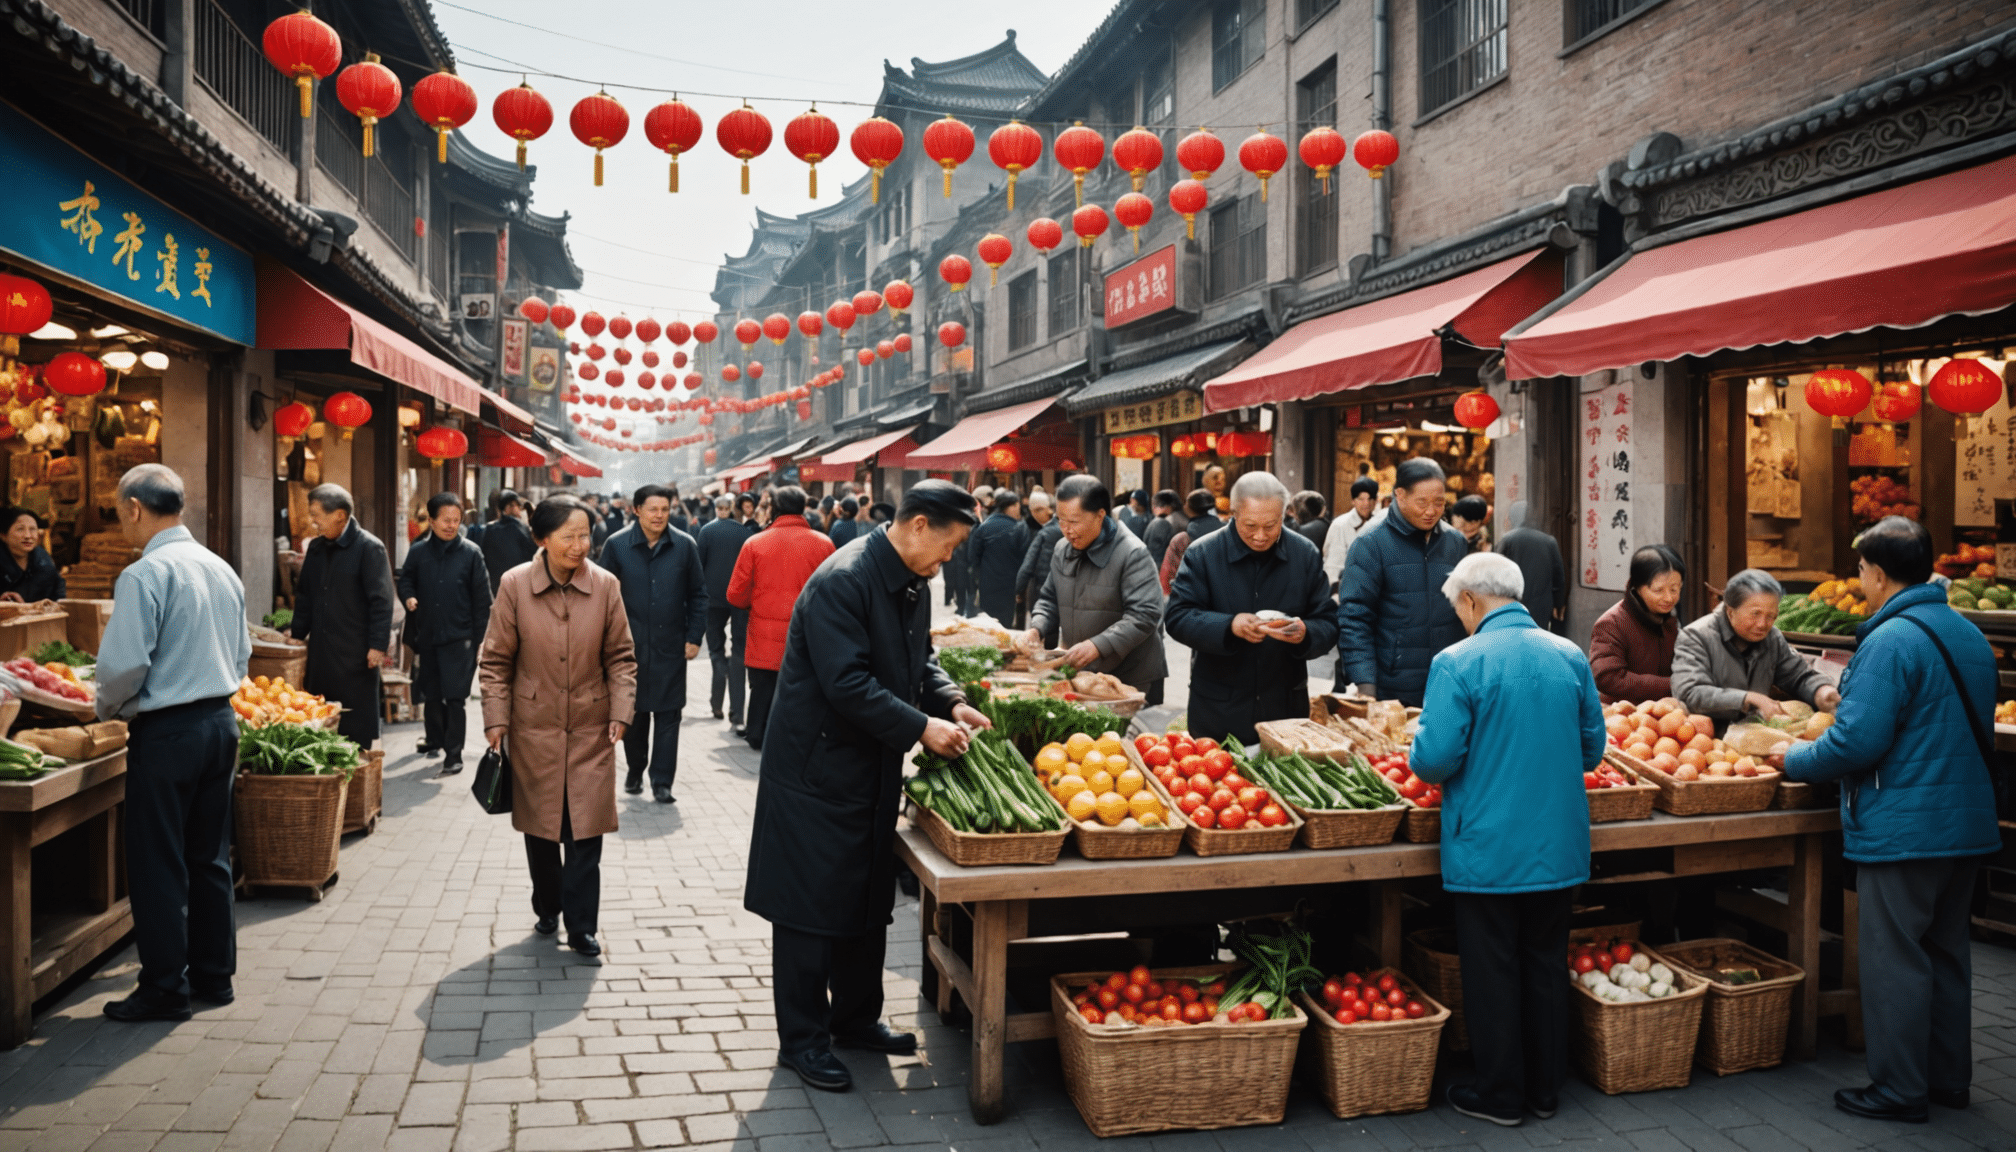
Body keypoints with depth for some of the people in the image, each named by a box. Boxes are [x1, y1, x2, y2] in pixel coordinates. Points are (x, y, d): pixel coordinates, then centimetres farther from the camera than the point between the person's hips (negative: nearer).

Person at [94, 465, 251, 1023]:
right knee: (210, 856, 15)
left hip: (166, 731, -7)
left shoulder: (144, 575, -15)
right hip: (221, 721, 7)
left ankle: (165, 988, 11)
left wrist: (108, 709, 0)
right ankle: (214, 974, 23)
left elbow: (123, 664, -19)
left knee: (159, 865, 3)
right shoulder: (222, 569, 7)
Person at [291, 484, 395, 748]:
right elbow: (304, 595, 21)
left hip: (356, 652, -7)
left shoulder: (369, 548, -9)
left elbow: (381, 601, -13)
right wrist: (297, 633, 17)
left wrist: (378, 645, -17)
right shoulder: (316, 547, 13)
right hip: (320, 650, 7)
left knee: (357, 723, 0)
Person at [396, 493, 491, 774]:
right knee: (430, 694, 15)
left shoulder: (471, 553, -4)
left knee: (455, 697, -5)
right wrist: (408, 597, -7)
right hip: (427, 635, 4)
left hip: (459, 637, -3)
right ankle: (435, 738, 36)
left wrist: (478, 638, -3)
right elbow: (405, 580, 17)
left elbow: (481, 599, -2)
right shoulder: (418, 552, 3)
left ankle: (454, 754, 0)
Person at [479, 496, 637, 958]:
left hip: (591, 730, 0)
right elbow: (496, 660, 0)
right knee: (539, 827, 13)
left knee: (586, 832, 0)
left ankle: (581, 925, 11)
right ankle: (547, 909, 33)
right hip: (533, 729, 0)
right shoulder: (514, 585, -7)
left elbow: (621, 657, 2)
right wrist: (496, 718, -5)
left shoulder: (606, 586, -5)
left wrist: (620, 711, -6)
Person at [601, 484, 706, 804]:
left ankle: (662, 781, 8)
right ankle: (635, 769, 30)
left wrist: (694, 637, 0)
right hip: (630, 645, 0)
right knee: (633, 712, 11)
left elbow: (698, 595, 5)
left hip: (671, 646, 0)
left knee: (668, 716, 1)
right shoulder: (617, 545, -2)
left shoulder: (685, 546, 0)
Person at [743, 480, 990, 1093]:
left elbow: (920, 660, 17)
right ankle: (802, 1039, 14)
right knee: (810, 904, 1)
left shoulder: (913, 584, 7)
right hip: (817, 770, -9)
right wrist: (922, 727, -25)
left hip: (873, 768, 10)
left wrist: (952, 702, -1)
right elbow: (848, 682, -27)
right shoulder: (842, 580, -23)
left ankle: (856, 1018, 33)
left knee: (867, 899, 18)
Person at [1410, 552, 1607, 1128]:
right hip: (1559, 848, 5)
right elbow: (1592, 749, 8)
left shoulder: (1457, 663, -16)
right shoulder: (1570, 656, 0)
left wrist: (1417, 762, 4)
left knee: (1493, 974, 8)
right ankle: (1546, 1090, 28)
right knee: (1545, 967, 17)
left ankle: (1500, 1096, 19)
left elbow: (1435, 759, -18)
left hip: (1487, 851, -5)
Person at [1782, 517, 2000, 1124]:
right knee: (1946, 952, 18)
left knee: (1896, 960, 1)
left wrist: (1795, 760, -5)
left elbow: (1856, 743, -23)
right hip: (1968, 823, 9)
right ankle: (1949, 1077, 29)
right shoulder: (1968, 634, 9)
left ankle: (1899, 1090, 10)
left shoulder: (1890, 640, -19)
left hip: (1903, 829, -9)